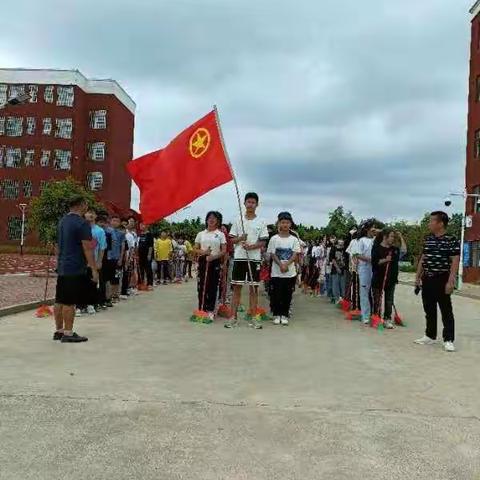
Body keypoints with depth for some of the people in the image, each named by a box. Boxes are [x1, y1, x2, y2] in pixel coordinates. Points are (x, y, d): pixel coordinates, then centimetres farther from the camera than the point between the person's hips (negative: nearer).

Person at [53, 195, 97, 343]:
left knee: (60, 300, 11)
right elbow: (87, 249, -16)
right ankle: (68, 333, 1)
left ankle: (59, 331, 20)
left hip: (62, 268, 9)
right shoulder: (82, 223, -13)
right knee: (70, 302, -4)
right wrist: (94, 269, -14)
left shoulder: (62, 221, 13)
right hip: (76, 269, -8)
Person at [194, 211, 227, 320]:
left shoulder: (220, 234, 5)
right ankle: (201, 309, 10)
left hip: (215, 262, -2)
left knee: (213, 286, 0)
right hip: (203, 261, 2)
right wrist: (203, 252, -13)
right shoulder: (201, 234, 10)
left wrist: (214, 256, -18)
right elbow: (195, 249, 9)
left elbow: (224, 251, -1)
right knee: (202, 285, 1)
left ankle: (210, 310, 8)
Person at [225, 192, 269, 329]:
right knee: (237, 287, 3)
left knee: (254, 288, 4)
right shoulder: (238, 220, 6)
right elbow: (232, 240, 6)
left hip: (254, 258, 0)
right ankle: (234, 317, 8)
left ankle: (254, 318, 11)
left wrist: (252, 246, -18)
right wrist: (240, 238, -15)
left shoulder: (261, 222, 4)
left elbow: (262, 242, 0)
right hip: (239, 257, 1)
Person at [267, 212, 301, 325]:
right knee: (276, 295, 2)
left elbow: (295, 255, -2)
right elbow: (272, 254, -3)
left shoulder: (294, 239, 4)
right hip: (276, 272, -1)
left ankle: (285, 315, 17)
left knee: (287, 295, 5)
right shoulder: (274, 239, 1)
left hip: (290, 273, 1)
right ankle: (276, 315, 15)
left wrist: (286, 264, -18)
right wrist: (281, 265, -16)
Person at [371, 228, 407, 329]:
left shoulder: (394, 249, 11)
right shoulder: (377, 248, -6)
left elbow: (404, 251, -5)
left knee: (389, 300, 6)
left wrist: (401, 238, -2)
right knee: (377, 300, 6)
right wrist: (385, 260, -22)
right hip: (378, 278, -5)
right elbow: (374, 262, -12)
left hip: (391, 279, 5)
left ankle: (387, 319, 12)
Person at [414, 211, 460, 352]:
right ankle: (430, 336, 24)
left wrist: (450, 281, -19)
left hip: (442, 280, -6)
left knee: (446, 311, 0)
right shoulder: (428, 240, 10)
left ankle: (448, 340, 5)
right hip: (427, 280, 7)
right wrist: (418, 277, 13)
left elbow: (455, 262, -13)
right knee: (429, 310, 13)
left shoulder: (451, 240, -10)